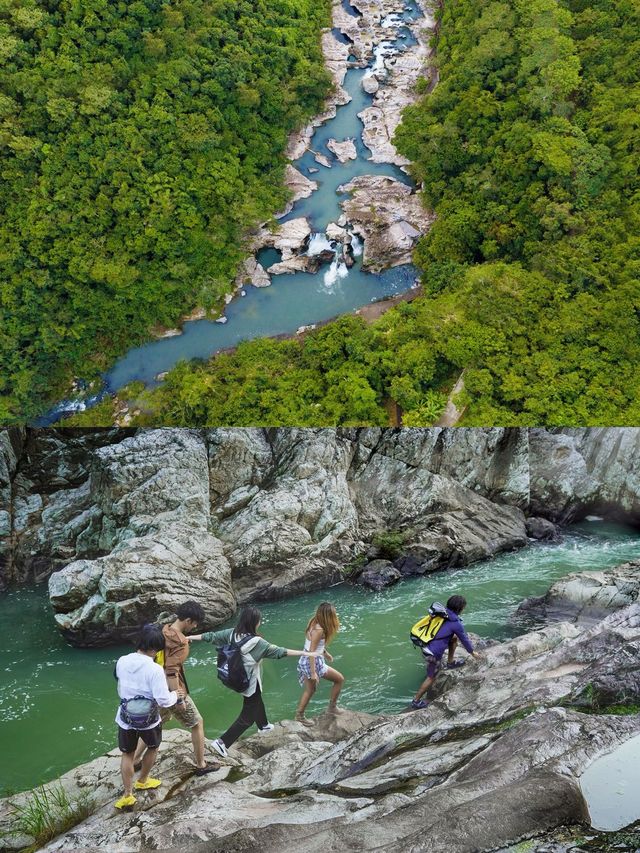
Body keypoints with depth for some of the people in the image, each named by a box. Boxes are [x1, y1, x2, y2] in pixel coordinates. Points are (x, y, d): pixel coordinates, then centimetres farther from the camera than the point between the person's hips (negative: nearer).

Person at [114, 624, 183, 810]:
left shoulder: (122, 662, -10)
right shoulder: (155, 669, -27)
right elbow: (164, 700, -23)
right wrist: (175, 695, -3)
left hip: (125, 717, 3)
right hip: (148, 719, -3)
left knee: (127, 754, 20)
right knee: (153, 747, 27)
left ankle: (127, 795, 21)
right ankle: (142, 781, 43)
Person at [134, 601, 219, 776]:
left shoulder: (164, 631, 1)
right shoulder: (180, 642, -26)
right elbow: (171, 672, -28)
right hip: (172, 691, -8)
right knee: (197, 723, 9)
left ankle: (135, 759, 31)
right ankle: (201, 765, 20)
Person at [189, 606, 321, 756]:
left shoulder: (232, 633, -12)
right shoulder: (256, 642, -28)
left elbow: (211, 636, -2)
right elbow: (279, 652, -26)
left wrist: (189, 637, 13)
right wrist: (306, 653, -22)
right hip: (250, 682, -8)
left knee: (257, 701, 32)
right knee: (247, 716, 8)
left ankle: (263, 725, 57)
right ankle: (222, 742, 3)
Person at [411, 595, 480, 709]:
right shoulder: (456, 624, -17)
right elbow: (465, 640, -1)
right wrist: (472, 652, 19)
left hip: (425, 645, 7)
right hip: (433, 654, -7)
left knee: (454, 638, 19)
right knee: (431, 677, 12)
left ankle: (450, 663, 35)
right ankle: (416, 701, 19)